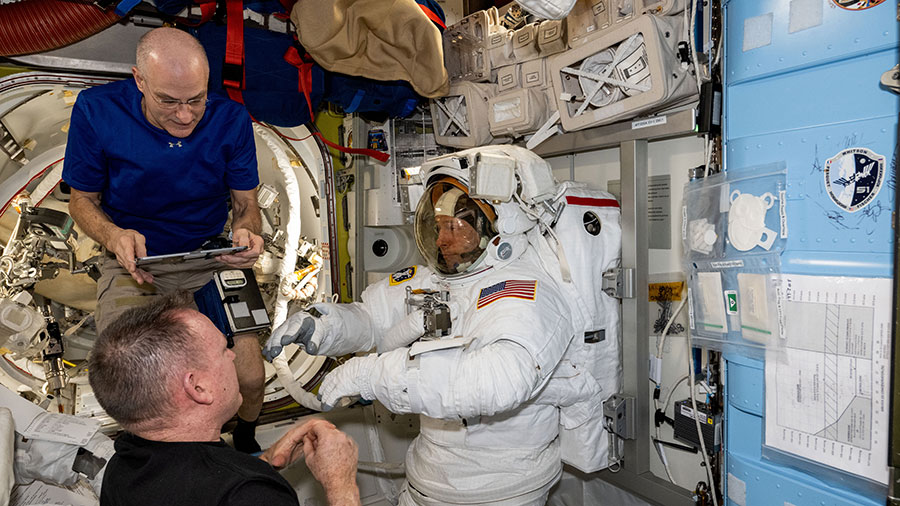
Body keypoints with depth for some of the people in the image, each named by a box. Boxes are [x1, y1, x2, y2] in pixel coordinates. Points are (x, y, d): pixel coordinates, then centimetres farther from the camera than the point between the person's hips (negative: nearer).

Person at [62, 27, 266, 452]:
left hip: (212, 256, 1)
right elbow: (82, 198, 0)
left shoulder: (230, 119, -11)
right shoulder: (97, 111, -13)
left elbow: (245, 203, -2)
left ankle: (245, 441, 26)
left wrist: (246, 233, -26)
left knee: (249, 378, -13)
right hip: (134, 259, 0)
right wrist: (114, 236, -23)